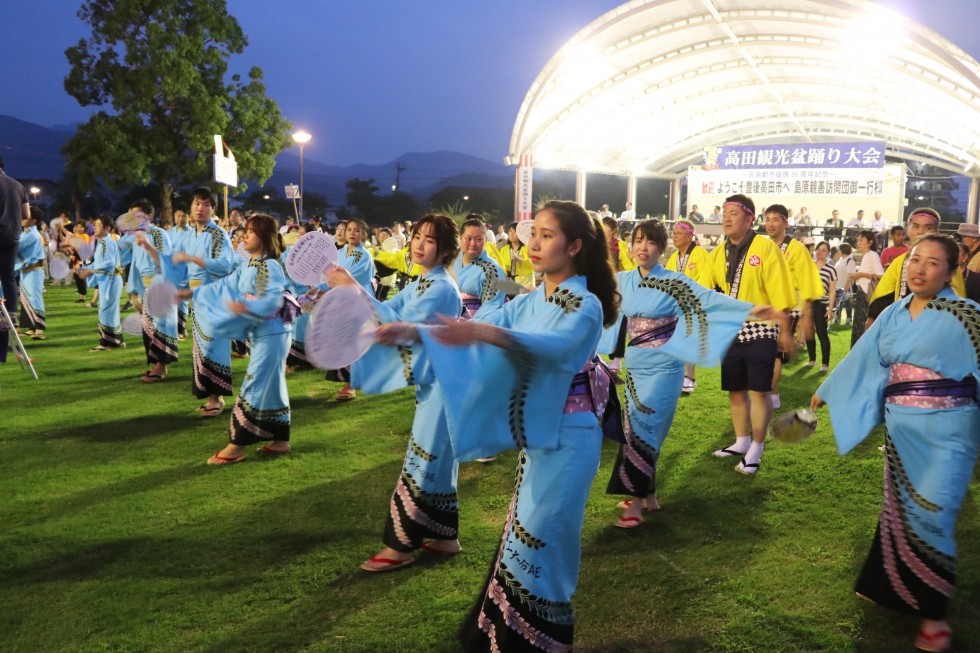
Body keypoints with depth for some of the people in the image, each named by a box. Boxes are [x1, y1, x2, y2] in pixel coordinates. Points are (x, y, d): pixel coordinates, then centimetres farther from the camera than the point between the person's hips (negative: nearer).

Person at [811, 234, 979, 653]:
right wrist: (826, 392, 22)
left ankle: (933, 613, 10)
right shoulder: (893, 314, 6)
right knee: (899, 511, 15)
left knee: (928, 518, -6)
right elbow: (863, 359, 15)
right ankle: (891, 587, 34)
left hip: (944, 431, -5)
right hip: (901, 429, 5)